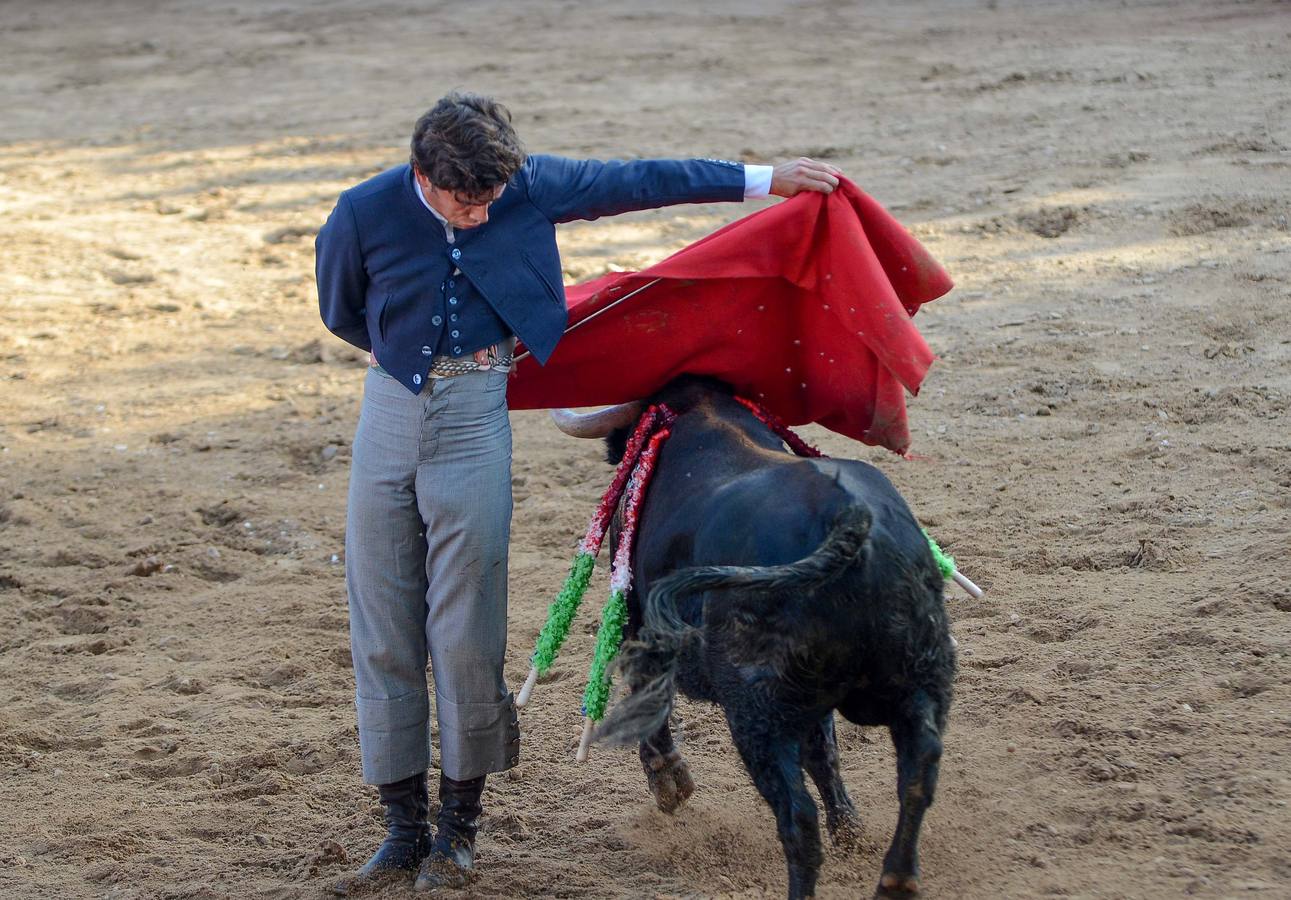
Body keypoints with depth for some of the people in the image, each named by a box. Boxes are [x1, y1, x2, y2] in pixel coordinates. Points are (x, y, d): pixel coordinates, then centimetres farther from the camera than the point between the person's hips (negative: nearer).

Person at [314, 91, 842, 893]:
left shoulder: (529, 186, -8)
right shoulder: (364, 216, -10)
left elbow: (636, 182, 4)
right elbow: (340, 313, 10)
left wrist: (764, 180, 10)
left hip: (473, 413, -1)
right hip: (390, 407, 1)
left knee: (465, 629, -3)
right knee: (383, 629, 3)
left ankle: (459, 826, 11)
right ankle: (405, 825, 13)